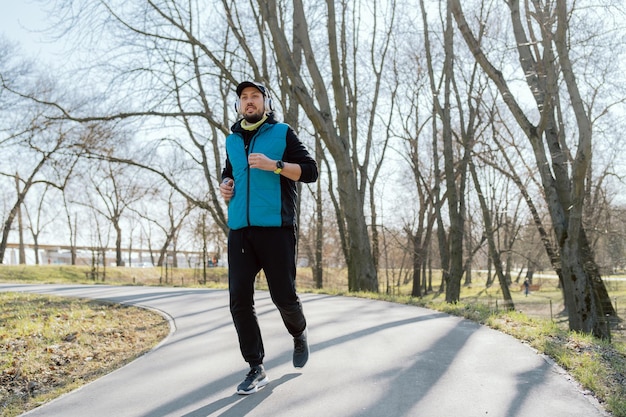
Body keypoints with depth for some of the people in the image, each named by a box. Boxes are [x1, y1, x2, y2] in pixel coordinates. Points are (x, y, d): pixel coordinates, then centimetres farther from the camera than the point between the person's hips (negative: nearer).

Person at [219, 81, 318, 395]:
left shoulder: (282, 133, 5)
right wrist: (225, 186, 11)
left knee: (283, 296, -1)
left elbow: (310, 171, -1)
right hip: (239, 229, 4)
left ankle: (299, 334, 33)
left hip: (276, 228, -4)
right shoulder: (232, 141, 19)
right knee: (239, 298, -5)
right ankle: (256, 369, 6)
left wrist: (273, 165, -14)